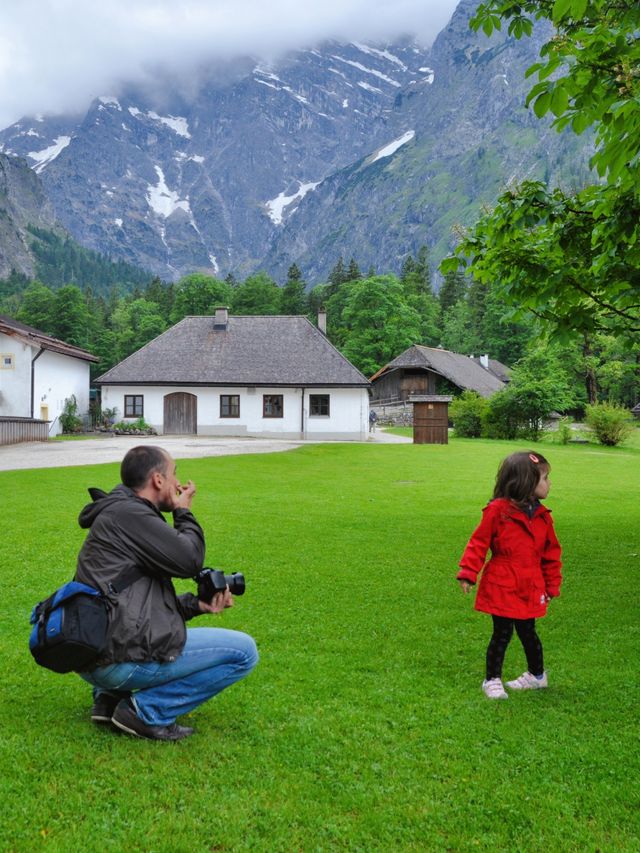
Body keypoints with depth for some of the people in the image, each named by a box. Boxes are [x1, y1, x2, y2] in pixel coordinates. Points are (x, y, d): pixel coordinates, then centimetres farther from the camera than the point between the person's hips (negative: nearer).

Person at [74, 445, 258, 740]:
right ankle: (146, 711, -5)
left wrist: (196, 604, 8)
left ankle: (109, 698, 16)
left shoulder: (114, 515, 21)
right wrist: (183, 512, 3)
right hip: (120, 658, -10)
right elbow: (189, 560, -14)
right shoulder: (128, 513, -11)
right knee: (244, 651, -4)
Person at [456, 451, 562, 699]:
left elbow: (551, 553, 12)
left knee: (527, 632, 16)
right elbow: (479, 543, -8)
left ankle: (537, 674, 37)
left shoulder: (542, 516, 4)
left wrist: (553, 585, 13)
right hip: (501, 587, -4)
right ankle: (492, 680, 19)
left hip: (530, 589, 4)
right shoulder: (497, 510, -12)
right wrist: (468, 573, -12)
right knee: (502, 634, 2)